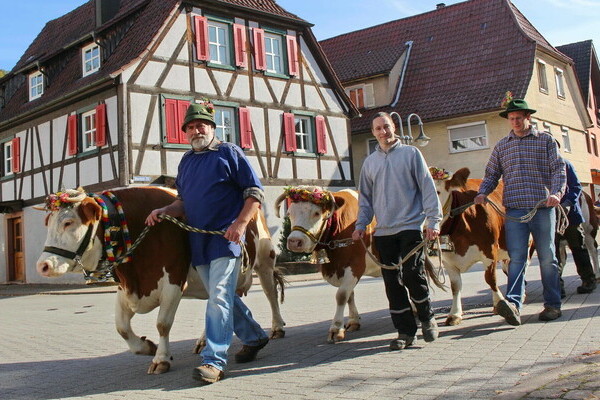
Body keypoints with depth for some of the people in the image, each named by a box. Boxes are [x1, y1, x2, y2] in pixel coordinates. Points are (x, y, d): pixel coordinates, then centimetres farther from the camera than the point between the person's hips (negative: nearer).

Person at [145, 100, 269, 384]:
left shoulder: (229, 152, -1)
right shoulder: (186, 161, 17)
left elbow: (255, 192, -5)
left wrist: (241, 223, -17)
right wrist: (164, 211, 2)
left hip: (225, 237, -7)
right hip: (197, 241, 7)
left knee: (219, 296, -12)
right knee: (221, 296, 14)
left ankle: (214, 361, -9)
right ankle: (254, 336, 32)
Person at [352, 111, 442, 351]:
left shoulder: (410, 153, 4)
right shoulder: (370, 162, 15)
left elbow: (427, 187, 0)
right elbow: (365, 198, 19)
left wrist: (433, 220, -8)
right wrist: (361, 225, 8)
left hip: (411, 226, -4)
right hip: (383, 232, 4)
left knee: (412, 274, -12)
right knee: (392, 283, 3)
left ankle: (427, 318, 13)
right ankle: (405, 331, 12)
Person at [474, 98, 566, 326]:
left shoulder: (546, 140, 8)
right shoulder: (501, 146, 15)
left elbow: (558, 169, 0)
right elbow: (492, 174, 16)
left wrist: (556, 192, -16)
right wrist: (482, 193, -2)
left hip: (542, 208, -1)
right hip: (514, 210, 1)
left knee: (547, 257, 6)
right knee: (516, 257, -8)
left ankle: (552, 305, 15)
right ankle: (513, 303, -19)